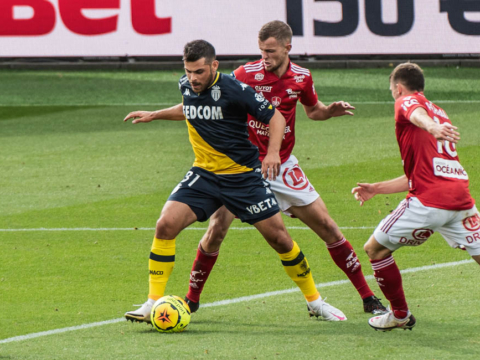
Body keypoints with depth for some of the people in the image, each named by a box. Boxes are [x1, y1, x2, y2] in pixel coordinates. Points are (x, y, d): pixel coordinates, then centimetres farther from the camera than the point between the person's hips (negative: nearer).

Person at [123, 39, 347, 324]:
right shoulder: (187, 86, -2)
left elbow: (276, 117, -12)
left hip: (244, 176, -4)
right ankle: (153, 305, -10)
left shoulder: (233, 89, -19)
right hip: (204, 173, 4)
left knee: (279, 237, -1)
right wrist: (154, 115, 22)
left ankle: (314, 300, 21)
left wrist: (273, 152, -27)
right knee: (166, 225, -16)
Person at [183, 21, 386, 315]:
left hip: (282, 166, 3)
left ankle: (368, 298, 8)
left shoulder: (302, 78, -2)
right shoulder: (247, 75, -13)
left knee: (326, 226, 0)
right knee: (217, 229, -15)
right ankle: (192, 299, 4)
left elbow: (312, 109, 17)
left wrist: (331, 111, -3)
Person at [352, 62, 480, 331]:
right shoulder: (439, 113, 30)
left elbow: (417, 113, -21)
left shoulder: (406, 101, 8)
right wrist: (376, 189, 39)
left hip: (428, 202, -7)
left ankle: (400, 315, 17)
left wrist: (432, 127, -44)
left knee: (376, 249, 11)